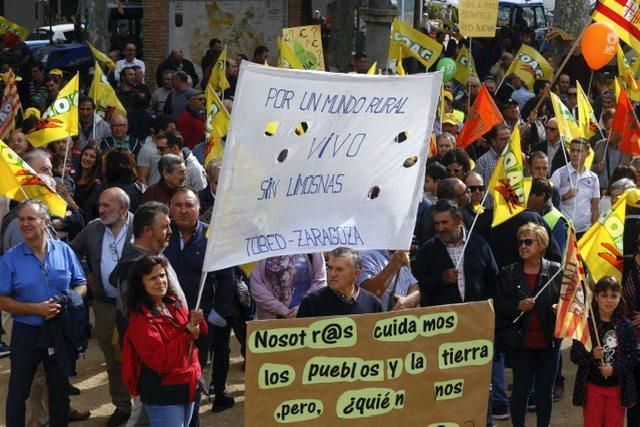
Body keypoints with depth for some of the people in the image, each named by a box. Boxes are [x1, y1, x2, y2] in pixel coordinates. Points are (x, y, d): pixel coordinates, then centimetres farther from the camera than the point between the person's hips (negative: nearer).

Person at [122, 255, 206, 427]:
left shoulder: (174, 304, 5)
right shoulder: (140, 318, -17)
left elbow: (199, 335, 8)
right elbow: (160, 361, -24)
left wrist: (197, 321, -14)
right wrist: (188, 333, -25)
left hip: (188, 385, 7)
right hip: (162, 394, -7)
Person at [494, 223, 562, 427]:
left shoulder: (556, 271, -1)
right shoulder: (508, 273, 1)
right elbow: (498, 305, 0)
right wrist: (518, 305, -17)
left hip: (548, 342, 1)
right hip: (521, 343, 0)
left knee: (545, 390, 10)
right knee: (521, 389, 3)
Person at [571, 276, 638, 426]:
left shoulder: (626, 326, -2)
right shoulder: (586, 324, -6)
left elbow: (634, 356, -3)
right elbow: (575, 355, -7)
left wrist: (615, 368, -17)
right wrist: (591, 355, -25)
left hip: (617, 387, 1)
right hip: (592, 387, -1)